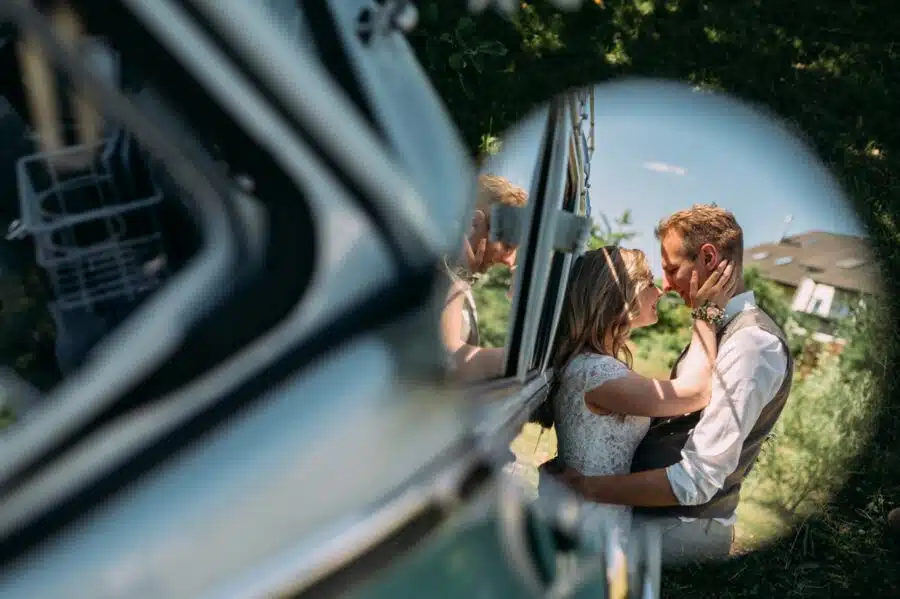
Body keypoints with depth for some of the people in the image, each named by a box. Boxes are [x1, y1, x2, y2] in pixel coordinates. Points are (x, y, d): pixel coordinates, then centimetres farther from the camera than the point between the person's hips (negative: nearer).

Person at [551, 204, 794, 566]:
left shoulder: (752, 344, -19)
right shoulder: (719, 329, 11)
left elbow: (698, 480, -23)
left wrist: (591, 488, -23)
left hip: (683, 526, -9)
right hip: (653, 506, 9)